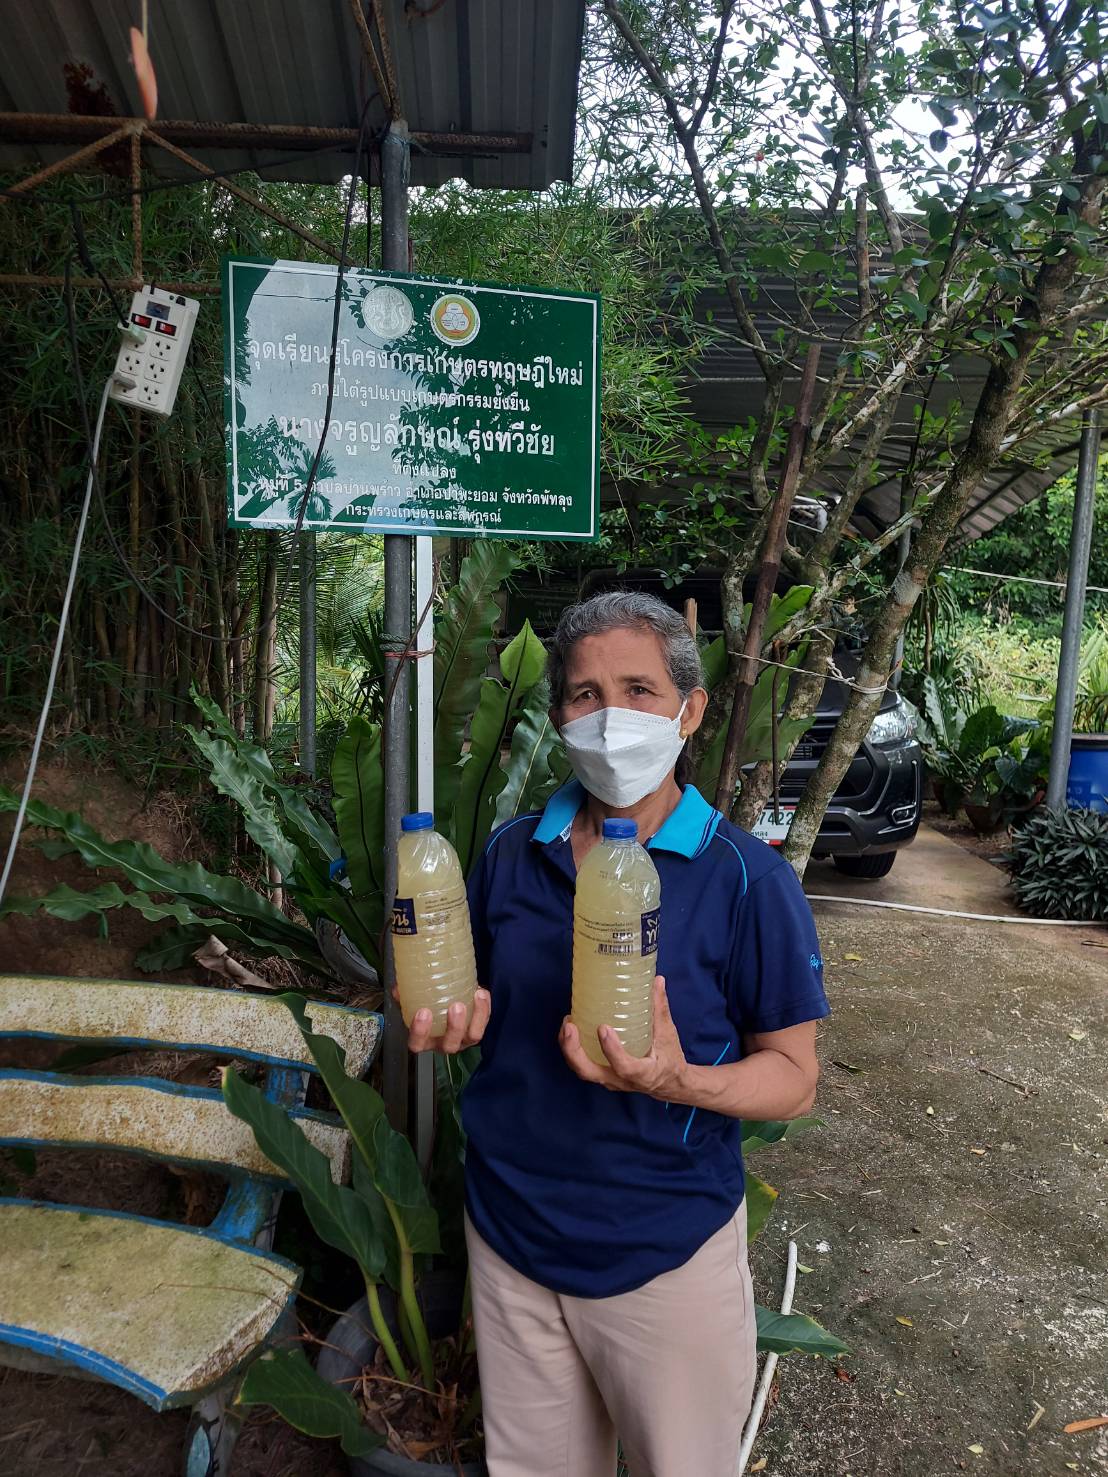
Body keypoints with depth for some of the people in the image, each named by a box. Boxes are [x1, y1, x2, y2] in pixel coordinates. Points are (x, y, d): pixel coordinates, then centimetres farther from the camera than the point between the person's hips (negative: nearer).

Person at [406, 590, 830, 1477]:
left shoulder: (747, 880, -16)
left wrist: (680, 1082, -29)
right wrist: (459, 1019, -13)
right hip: (511, 1232, 4)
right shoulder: (513, 854, -3)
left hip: (667, 1254, -3)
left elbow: (795, 1078, -11)